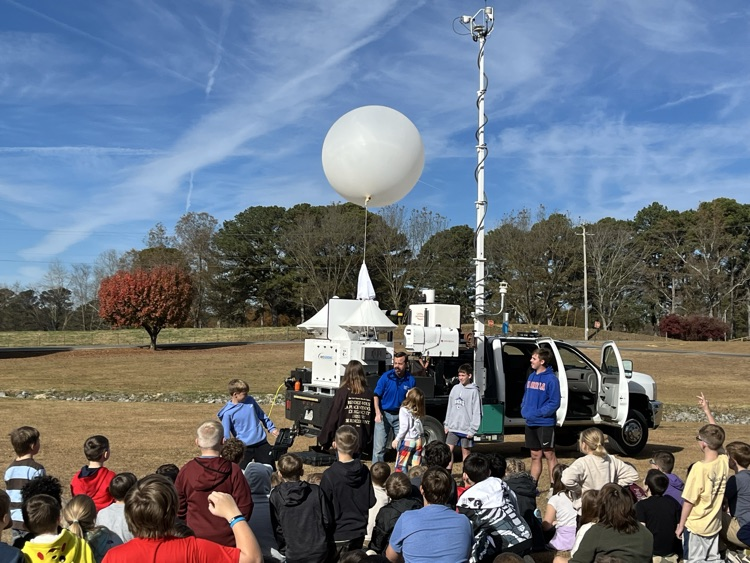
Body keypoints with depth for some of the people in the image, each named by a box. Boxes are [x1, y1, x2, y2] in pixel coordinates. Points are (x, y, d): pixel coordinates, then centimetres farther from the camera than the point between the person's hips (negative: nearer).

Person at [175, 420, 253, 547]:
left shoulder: (185, 471, -9)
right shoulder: (233, 471, -15)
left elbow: (179, 509, 1)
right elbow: (245, 507, -11)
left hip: (196, 538, 2)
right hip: (227, 540, -2)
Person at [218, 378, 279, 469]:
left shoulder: (250, 400, 1)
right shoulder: (227, 412, -13)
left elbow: (262, 416, 14)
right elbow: (226, 435, -11)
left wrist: (271, 428, 11)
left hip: (261, 442, 4)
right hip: (244, 447, -4)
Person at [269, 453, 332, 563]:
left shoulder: (275, 496, -8)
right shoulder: (316, 491, -6)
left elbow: (277, 528, -2)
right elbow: (328, 521, -3)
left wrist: (284, 550, 12)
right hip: (319, 551, 1)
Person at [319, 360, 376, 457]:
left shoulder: (342, 392, -7)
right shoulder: (369, 393, 1)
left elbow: (333, 417, -5)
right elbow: (373, 418, 3)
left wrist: (325, 439, 4)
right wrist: (370, 443, 10)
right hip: (361, 442, 3)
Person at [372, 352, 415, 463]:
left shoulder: (410, 380, -3)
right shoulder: (386, 377, -9)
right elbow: (376, 395, -4)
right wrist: (378, 413, -16)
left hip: (400, 416, 2)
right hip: (384, 414, -2)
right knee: (379, 447, -1)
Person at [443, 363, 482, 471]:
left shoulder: (473, 391, -9)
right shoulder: (455, 388, 7)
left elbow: (477, 412, -11)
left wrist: (472, 430, -14)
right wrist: (446, 424, 10)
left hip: (466, 428, -5)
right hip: (453, 427, 5)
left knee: (466, 452, 6)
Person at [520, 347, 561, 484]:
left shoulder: (551, 379, -13)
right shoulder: (531, 376, 10)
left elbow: (554, 403, -16)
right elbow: (526, 396, 18)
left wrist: (538, 413, -19)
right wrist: (524, 410, 3)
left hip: (545, 423, -7)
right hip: (530, 423, 7)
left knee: (549, 455, 3)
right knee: (535, 456, 16)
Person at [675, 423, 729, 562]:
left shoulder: (699, 467, -25)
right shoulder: (724, 461, -10)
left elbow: (689, 501, -19)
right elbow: (716, 437, 11)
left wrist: (681, 525, -7)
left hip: (696, 525, -6)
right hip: (714, 523, 6)